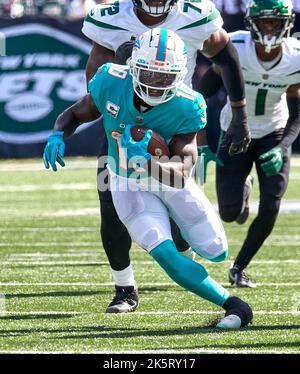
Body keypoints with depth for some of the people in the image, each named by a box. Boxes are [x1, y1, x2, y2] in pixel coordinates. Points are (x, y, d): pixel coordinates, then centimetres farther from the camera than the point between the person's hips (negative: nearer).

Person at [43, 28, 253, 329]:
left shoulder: (186, 107, -29)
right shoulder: (111, 83, -24)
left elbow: (182, 175, -31)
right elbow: (74, 114, -6)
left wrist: (147, 162, -49)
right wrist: (58, 135, -28)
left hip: (170, 179, 0)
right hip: (129, 186, 0)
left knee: (216, 253, 9)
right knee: (164, 253, -20)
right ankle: (232, 304, -6)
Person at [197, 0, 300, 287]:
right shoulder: (235, 47, -25)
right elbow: (206, 89, -13)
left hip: (274, 134, 1)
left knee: (270, 209, -8)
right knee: (229, 214, -4)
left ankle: (239, 268, 15)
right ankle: (243, 187, 35)